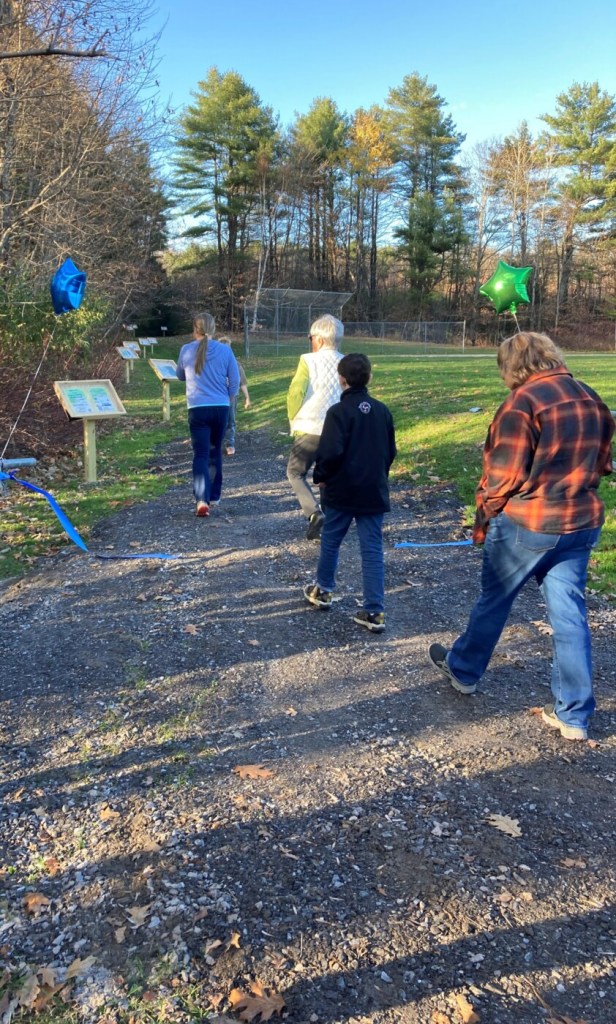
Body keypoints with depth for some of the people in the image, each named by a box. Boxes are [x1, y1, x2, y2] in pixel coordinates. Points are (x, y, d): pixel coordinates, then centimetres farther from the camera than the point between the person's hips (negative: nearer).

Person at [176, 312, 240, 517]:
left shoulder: (186, 350, -1)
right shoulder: (225, 350, -2)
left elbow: (180, 376, 16)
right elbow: (235, 381, 3)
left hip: (197, 409, -1)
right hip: (221, 408, 2)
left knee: (200, 455, -3)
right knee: (215, 452, 17)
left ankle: (202, 499, -19)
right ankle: (214, 496, 26)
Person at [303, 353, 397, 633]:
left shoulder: (338, 411, -13)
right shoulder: (382, 411, 5)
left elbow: (330, 452, -19)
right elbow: (391, 451, 11)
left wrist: (321, 477, -2)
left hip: (341, 491, -4)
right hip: (375, 492, 4)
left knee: (330, 542, 17)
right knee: (373, 550, 3)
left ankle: (323, 590, 34)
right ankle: (374, 612, 2)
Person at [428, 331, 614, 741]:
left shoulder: (523, 402, -16)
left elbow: (503, 477, -16)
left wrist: (483, 523, -3)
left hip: (527, 524, -6)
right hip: (583, 524, 6)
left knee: (494, 601, 14)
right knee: (570, 614, 11)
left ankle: (463, 669, 35)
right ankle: (574, 715, 17)